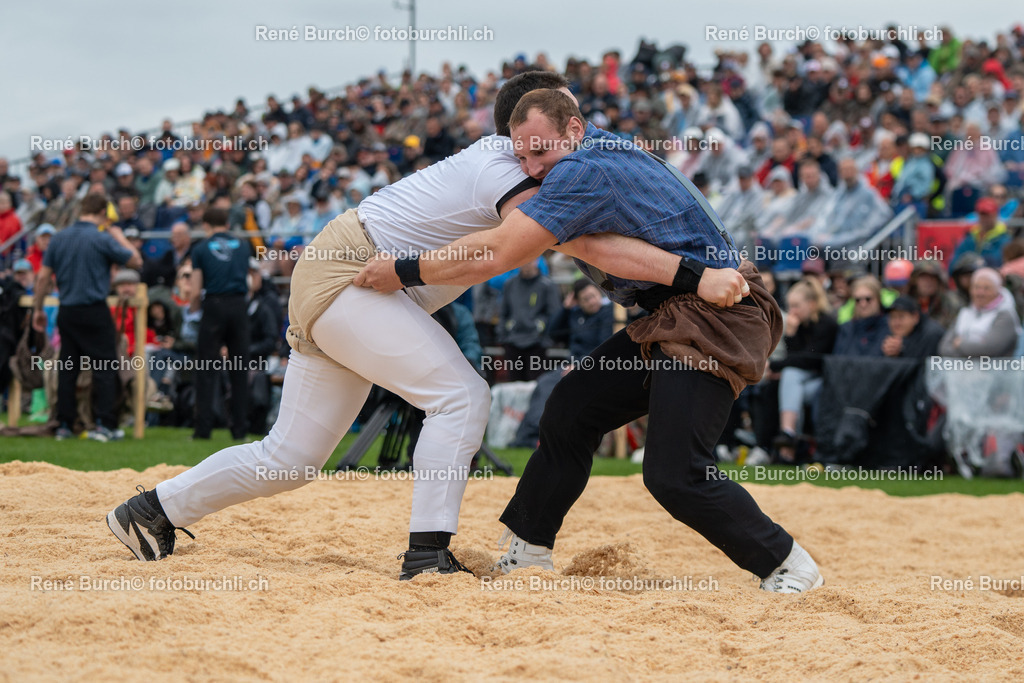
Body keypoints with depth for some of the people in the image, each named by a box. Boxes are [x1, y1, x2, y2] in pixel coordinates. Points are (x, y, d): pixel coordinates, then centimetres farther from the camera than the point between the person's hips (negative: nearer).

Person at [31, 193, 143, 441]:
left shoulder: (59, 238, 5)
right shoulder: (102, 239, -11)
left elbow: (43, 276, 6)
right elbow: (136, 261, -2)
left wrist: (38, 309, 15)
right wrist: (119, 236, 11)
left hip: (66, 312, 5)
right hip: (95, 312, -5)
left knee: (67, 369, 10)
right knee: (104, 368, 1)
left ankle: (64, 425, 10)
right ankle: (104, 424, -5)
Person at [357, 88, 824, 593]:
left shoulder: (584, 170, -17)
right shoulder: (606, 149, 12)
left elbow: (497, 253, -20)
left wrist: (404, 273, -11)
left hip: (712, 316, -11)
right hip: (670, 323, 11)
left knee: (674, 475, -18)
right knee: (571, 409, 10)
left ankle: (790, 567, -3)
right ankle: (525, 551, 21)